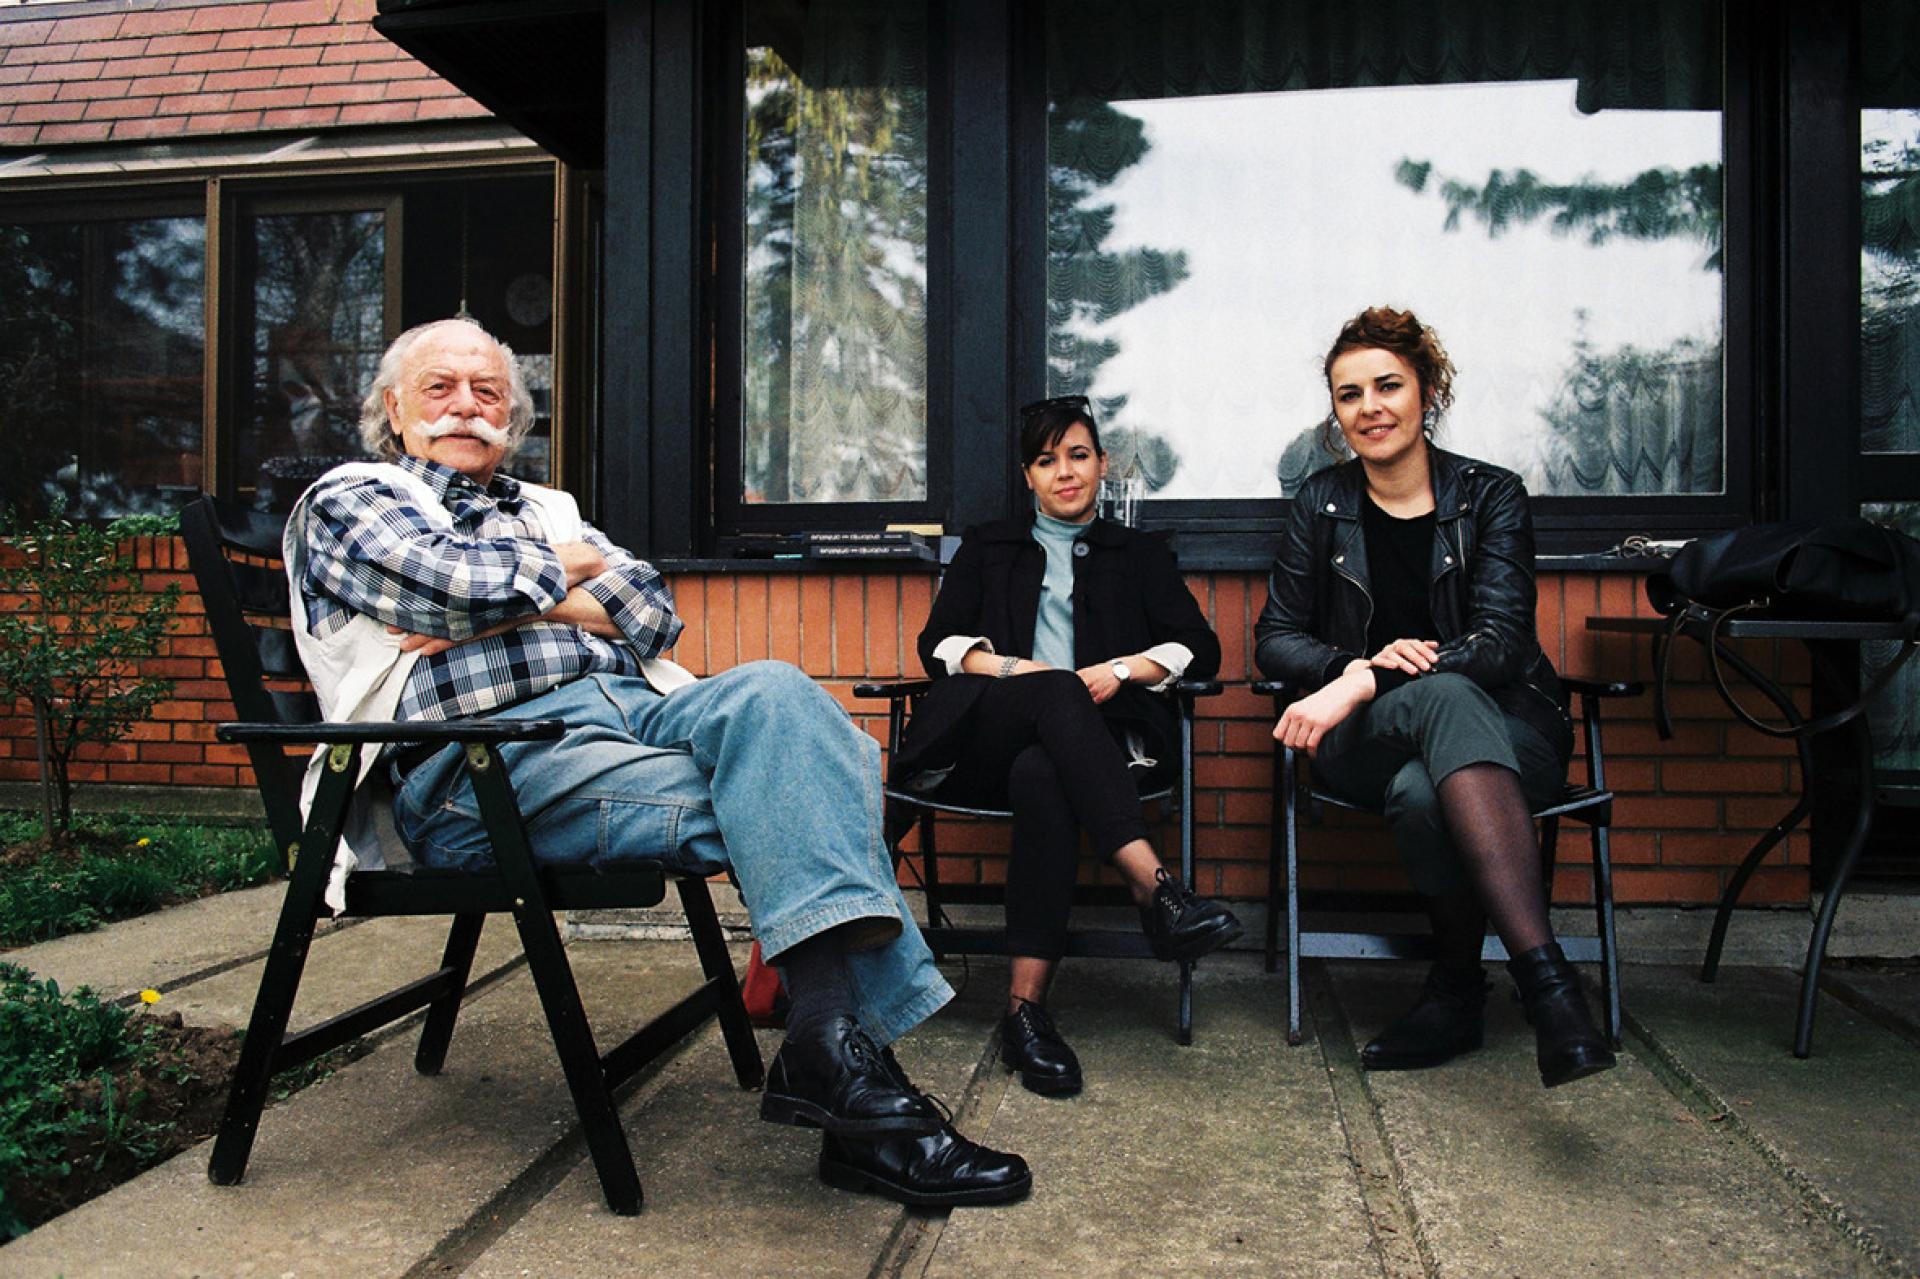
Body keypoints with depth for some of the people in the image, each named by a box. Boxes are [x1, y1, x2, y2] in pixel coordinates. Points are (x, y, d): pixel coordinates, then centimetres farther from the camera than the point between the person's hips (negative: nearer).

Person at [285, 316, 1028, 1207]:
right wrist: (563, 567, 11)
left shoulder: (545, 508, 33)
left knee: (768, 690, -30)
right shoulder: (349, 500, 17)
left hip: (633, 703, 5)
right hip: (496, 753, -5)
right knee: (789, 809, -27)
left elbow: (653, 613, 15)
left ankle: (835, 1043, -36)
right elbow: (466, 584, -8)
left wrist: (533, 603, 0)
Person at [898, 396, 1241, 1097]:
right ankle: (1155, 886, -49)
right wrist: (1013, 669, -6)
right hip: (983, 740, 0)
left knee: (1042, 776, -38)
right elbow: (937, 643, 13)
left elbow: (1201, 648, 13)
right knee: (1057, 694, -36)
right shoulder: (987, 547, 28)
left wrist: (1124, 669, -6)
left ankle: (1026, 1007, -42)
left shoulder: (1140, 554, 26)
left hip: (1101, 739, 0)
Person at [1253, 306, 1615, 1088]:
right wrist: (1367, 660, -18)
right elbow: (1275, 640, 4)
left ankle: (1456, 987, -25)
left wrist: (1363, 683, -28)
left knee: (1421, 790, -37)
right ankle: (1546, 978, -34)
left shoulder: (1490, 496, 0)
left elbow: (1500, 642, -14)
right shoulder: (1321, 505, 6)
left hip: (1506, 731, -1)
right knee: (1445, 697, -35)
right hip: (1366, 742, 1)